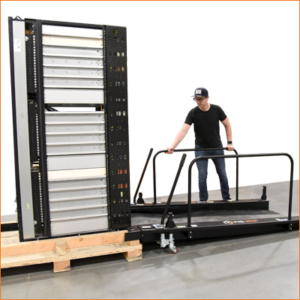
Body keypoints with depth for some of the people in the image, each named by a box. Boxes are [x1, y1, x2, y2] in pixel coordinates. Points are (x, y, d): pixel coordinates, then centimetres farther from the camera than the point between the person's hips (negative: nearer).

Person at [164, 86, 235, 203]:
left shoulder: (217, 109, -11)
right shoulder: (192, 113, -17)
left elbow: (227, 125, 1)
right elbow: (183, 130, -27)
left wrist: (230, 143, -6)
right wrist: (173, 146, -40)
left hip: (217, 147, 2)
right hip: (200, 148, -1)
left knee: (223, 175, 9)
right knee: (202, 176, -2)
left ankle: (227, 199, 28)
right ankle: (203, 201, 15)